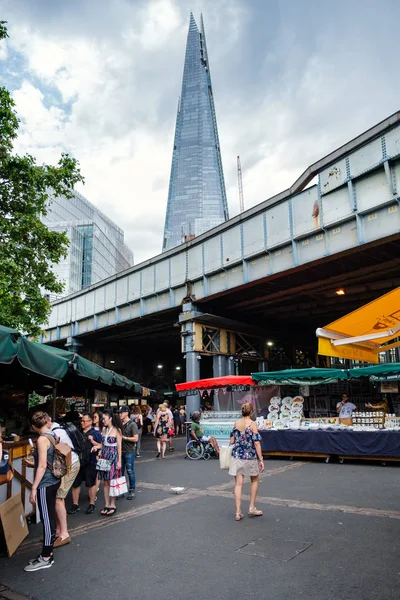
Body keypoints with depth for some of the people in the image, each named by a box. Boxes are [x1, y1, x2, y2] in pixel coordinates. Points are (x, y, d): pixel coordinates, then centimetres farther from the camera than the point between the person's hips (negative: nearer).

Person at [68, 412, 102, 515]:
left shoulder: (96, 433, -5)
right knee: (75, 483, 9)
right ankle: (75, 504, 23)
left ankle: (92, 504, 21)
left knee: (91, 484, 6)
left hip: (90, 462, -5)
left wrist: (92, 441, -21)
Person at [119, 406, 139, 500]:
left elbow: (135, 439, -15)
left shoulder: (132, 424, -10)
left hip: (129, 452, -6)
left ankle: (132, 491, 14)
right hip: (120, 451, 6)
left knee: (130, 471, 2)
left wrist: (124, 437, -15)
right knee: (120, 471, 11)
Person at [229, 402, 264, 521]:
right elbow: (257, 443, -15)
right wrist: (261, 459, -10)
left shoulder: (236, 424, 0)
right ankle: (252, 508, 24)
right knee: (255, 480, 19)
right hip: (250, 457, -3)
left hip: (237, 457, 3)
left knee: (238, 484, 6)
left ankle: (238, 512, 6)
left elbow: (231, 441, 4)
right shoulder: (252, 424, -12)